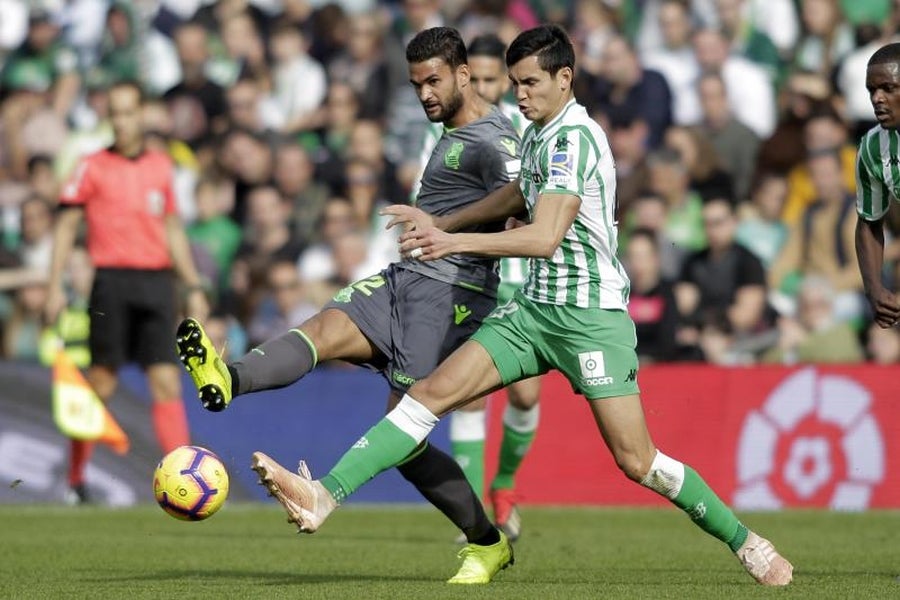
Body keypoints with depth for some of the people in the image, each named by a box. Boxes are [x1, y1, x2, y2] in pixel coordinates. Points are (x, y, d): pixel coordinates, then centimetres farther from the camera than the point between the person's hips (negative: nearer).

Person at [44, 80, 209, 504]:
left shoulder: (161, 166, 14)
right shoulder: (93, 167, 3)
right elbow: (66, 226, 3)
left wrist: (193, 286, 16)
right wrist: (55, 286, -4)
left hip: (157, 281, 3)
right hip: (112, 281, -3)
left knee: (167, 382, -5)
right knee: (100, 382, -2)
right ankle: (75, 478, 10)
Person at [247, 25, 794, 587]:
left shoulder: (575, 136, -16)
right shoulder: (538, 134, 12)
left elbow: (545, 238, -26)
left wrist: (454, 242, -32)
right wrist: (439, 224, 34)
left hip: (591, 313, -8)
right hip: (534, 307, 8)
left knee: (637, 461, -9)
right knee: (433, 391, -6)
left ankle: (744, 540, 9)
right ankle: (323, 497, -13)